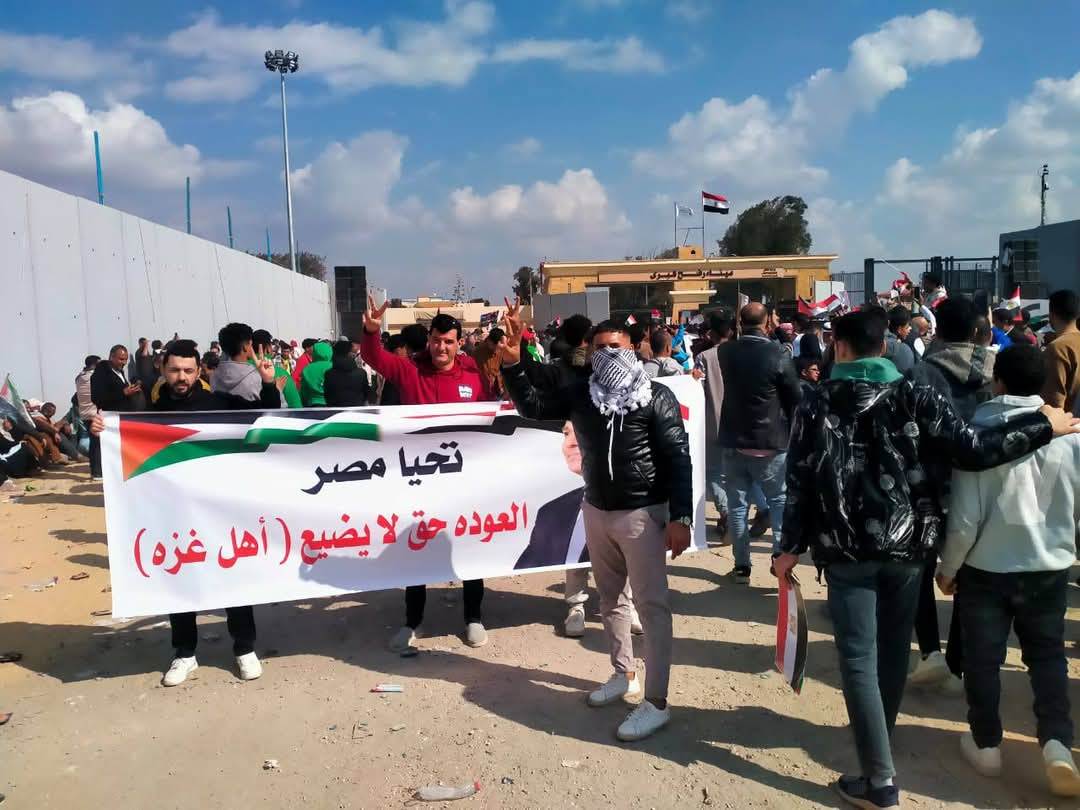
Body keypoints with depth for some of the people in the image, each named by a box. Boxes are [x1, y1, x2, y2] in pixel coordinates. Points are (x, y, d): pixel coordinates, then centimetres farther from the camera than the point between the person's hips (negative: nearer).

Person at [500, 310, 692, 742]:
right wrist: (512, 364, -13)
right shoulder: (581, 394, 4)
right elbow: (533, 406, 3)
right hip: (596, 511, 6)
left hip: (643, 513, -6)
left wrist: (680, 517, -18)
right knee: (610, 598, 17)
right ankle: (624, 675, 35)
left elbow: (678, 459, -11)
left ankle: (656, 703, 4)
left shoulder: (656, 397, -9)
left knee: (651, 605, -3)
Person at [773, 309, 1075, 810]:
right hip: (907, 545, 3)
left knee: (858, 659, 2)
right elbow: (971, 450, -10)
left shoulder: (816, 405, -4)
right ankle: (877, 738, 38)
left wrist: (791, 547, 1)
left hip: (847, 550, -2)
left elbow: (801, 482, -6)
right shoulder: (915, 397, -2)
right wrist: (1043, 426, 2)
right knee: (893, 648, 20)